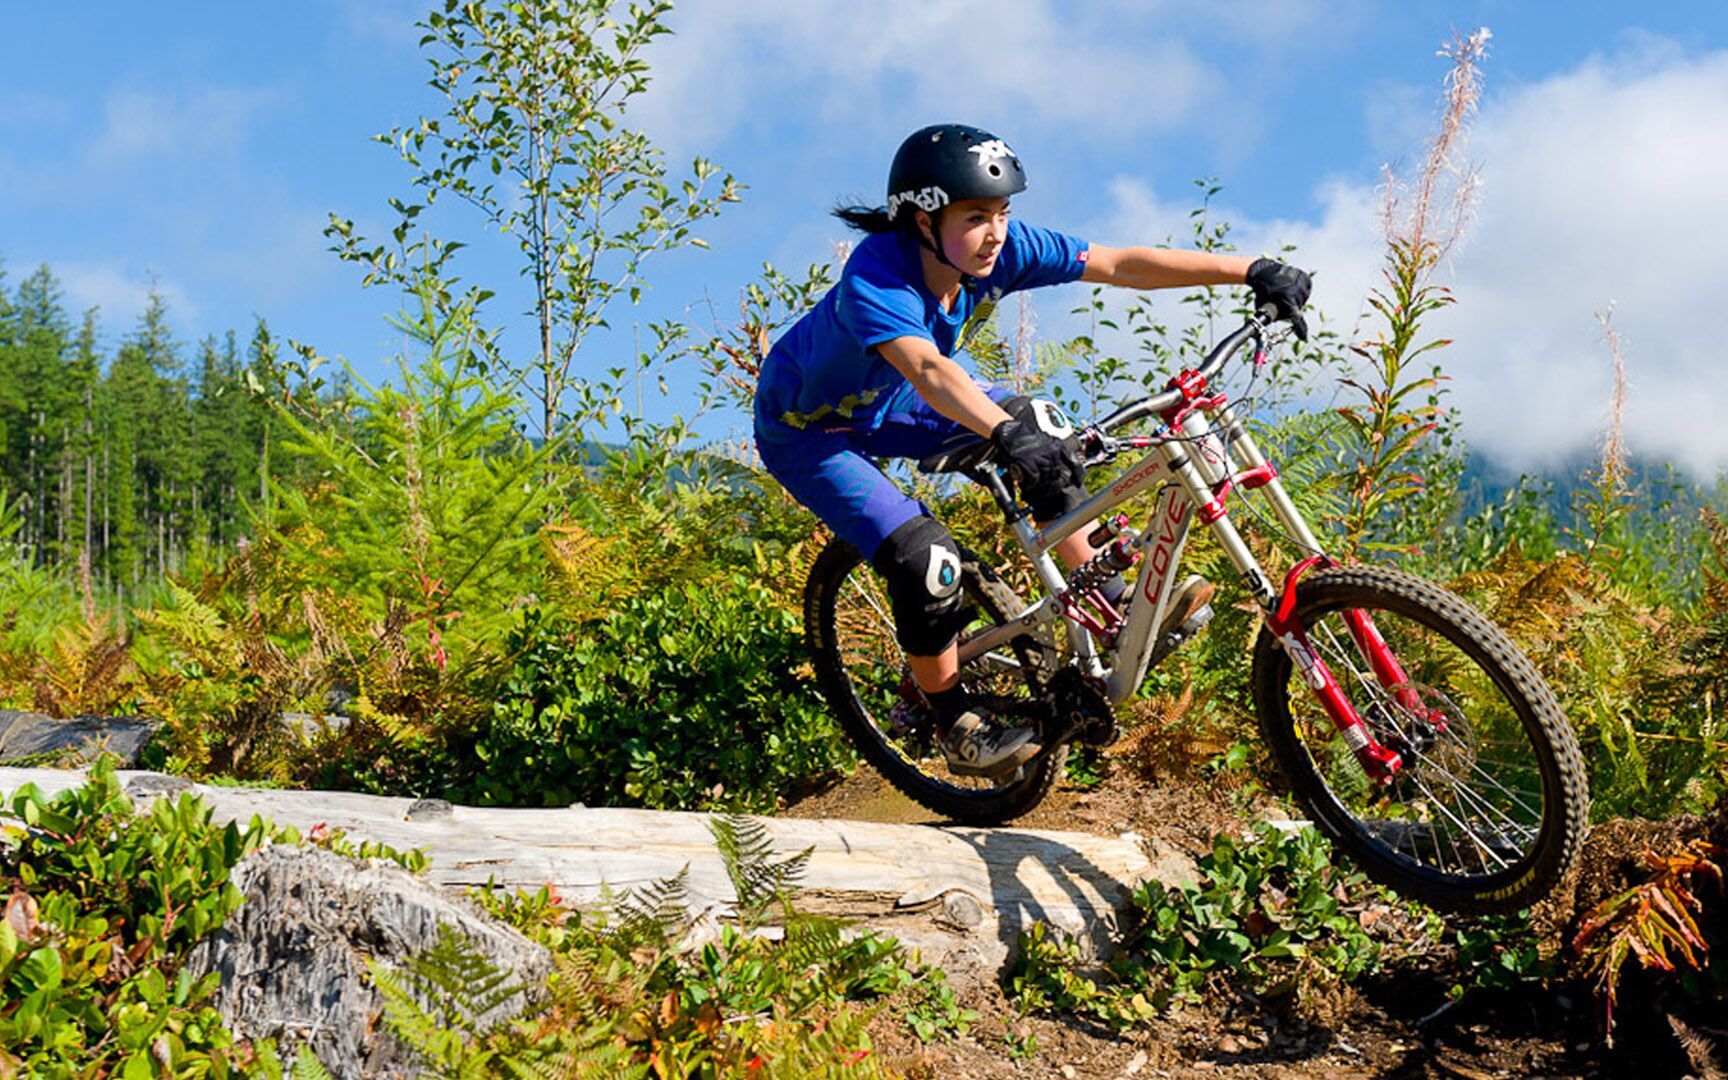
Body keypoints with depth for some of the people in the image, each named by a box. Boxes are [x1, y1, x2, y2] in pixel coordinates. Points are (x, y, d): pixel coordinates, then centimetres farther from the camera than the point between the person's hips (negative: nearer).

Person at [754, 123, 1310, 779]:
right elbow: (927, 369, -57)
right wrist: (1005, 432, -74)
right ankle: (954, 725, 0)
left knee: (1043, 430, -9)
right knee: (923, 558, -22)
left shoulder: (1000, 250, -21)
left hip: (886, 401, 7)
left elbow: (1120, 265, -24)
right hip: (807, 430, -7)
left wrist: (1251, 272, -29)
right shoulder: (874, 281, -38)